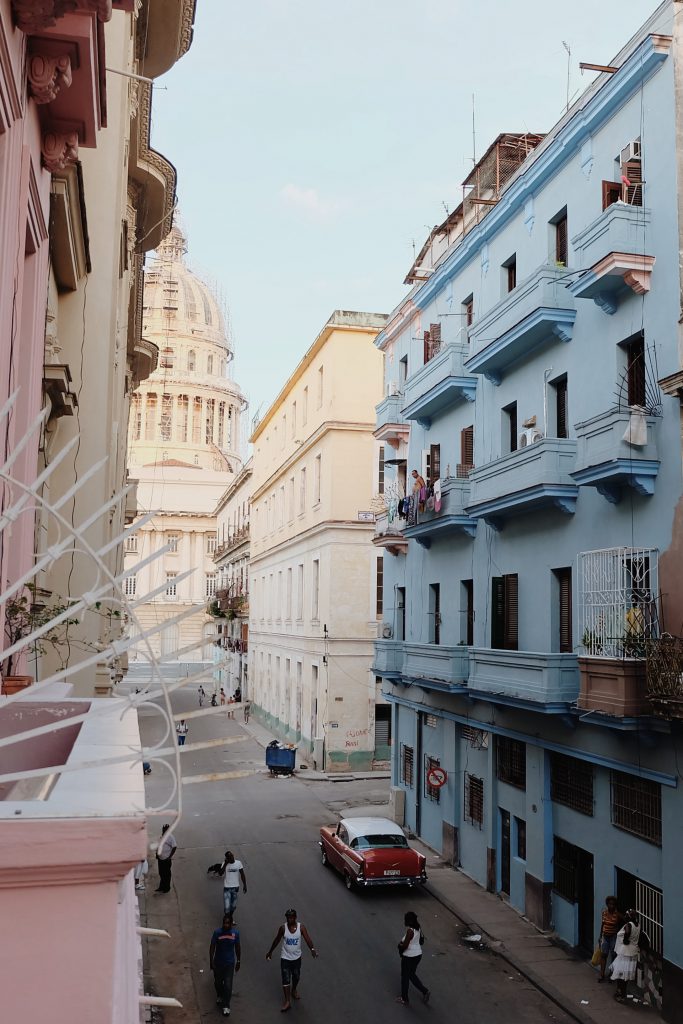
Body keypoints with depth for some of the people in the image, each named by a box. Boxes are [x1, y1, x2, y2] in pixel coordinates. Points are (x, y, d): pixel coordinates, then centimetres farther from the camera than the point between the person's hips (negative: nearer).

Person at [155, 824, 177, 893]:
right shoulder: (162, 836, 9)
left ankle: (167, 888, 17)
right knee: (161, 873, 17)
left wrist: (170, 856, -21)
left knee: (167, 874, 5)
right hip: (160, 858, 8)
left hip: (166, 859, -8)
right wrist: (157, 854, 13)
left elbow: (174, 847, -20)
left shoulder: (170, 837, -16)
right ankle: (162, 887, 29)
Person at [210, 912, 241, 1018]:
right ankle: (219, 996, 49)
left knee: (228, 985, -4)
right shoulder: (217, 932, -17)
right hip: (218, 962, 0)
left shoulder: (235, 933, -12)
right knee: (218, 982, 19)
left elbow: (238, 947, 1)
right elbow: (212, 947, -8)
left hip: (230, 963, 0)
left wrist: (238, 961, 6)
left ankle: (226, 1006, 13)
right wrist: (211, 961, -8)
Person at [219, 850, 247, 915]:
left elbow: (242, 875, 1)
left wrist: (244, 885, 0)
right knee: (227, 906, -4)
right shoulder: (224, 864, -9)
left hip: (236, 887, 2)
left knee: (233, 906, 15)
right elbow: (221, 873, -23)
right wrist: (225, 864, -28)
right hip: (227, 888, -2)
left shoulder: (239, 863, -6)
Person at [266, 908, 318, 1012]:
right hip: (285, 958, -1)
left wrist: (312, 949, -45)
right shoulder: (283, 928, -15)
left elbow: (307, 939, -27)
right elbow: (277, 940, 0)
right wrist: (270, 952, 10)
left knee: (296, 976, 21)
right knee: (285, 979, -3)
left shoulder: (301, 927, -16)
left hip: (296, 957, 1)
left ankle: (294, 990, 51)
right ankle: (287, 1002, 7)